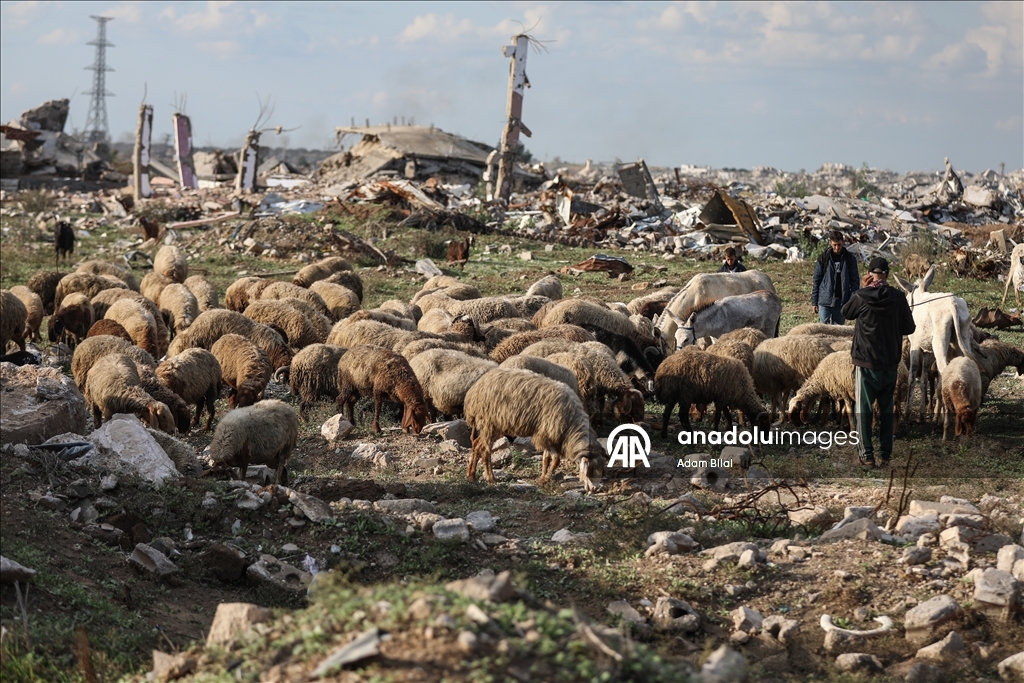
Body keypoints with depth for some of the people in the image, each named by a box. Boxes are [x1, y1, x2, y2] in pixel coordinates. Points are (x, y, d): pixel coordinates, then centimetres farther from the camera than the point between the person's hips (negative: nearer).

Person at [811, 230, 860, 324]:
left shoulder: (850, 259, 1)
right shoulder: (823, 258, 1)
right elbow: (816, 281, 5)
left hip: (841, 302, 1)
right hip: (825, 302, -1)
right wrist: (814, 302, 2)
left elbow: (855, 281, 2)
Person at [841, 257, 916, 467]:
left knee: (863, 409, 4)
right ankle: (885, 454, 12)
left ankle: (866, 454, 0)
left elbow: (846, 313, 10)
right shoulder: (899, 298, -6)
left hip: (866, 362, -2)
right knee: (887, 409, 12)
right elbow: (909, 328, 1)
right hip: (891, 363, 2)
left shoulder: (861, 297, -11)